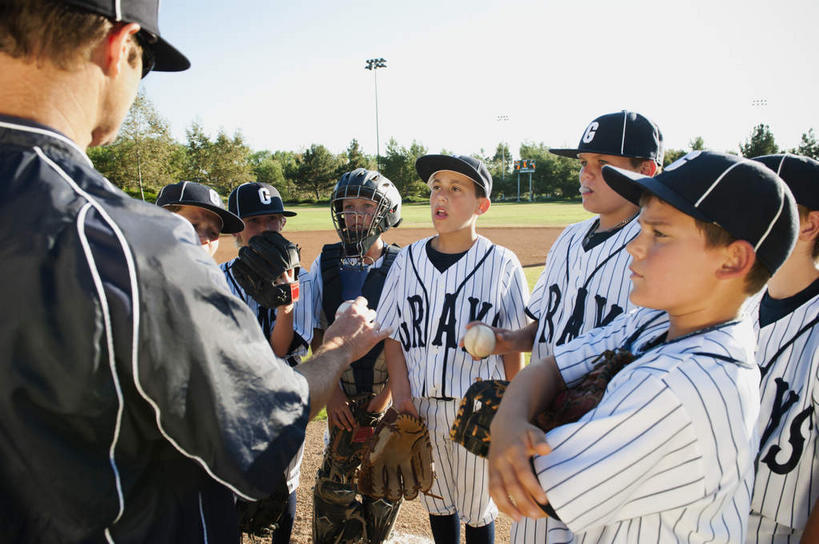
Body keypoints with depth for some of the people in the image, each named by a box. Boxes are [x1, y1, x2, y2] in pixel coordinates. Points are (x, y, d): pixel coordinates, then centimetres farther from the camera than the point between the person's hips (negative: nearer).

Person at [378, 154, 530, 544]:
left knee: (477, 507, 15)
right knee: (437, 500, 21)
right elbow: (393, 334, 3)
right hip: (420, 406, 3)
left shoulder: (501, 263, -6)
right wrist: (401, 394, -8)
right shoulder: (408, 260, 2)